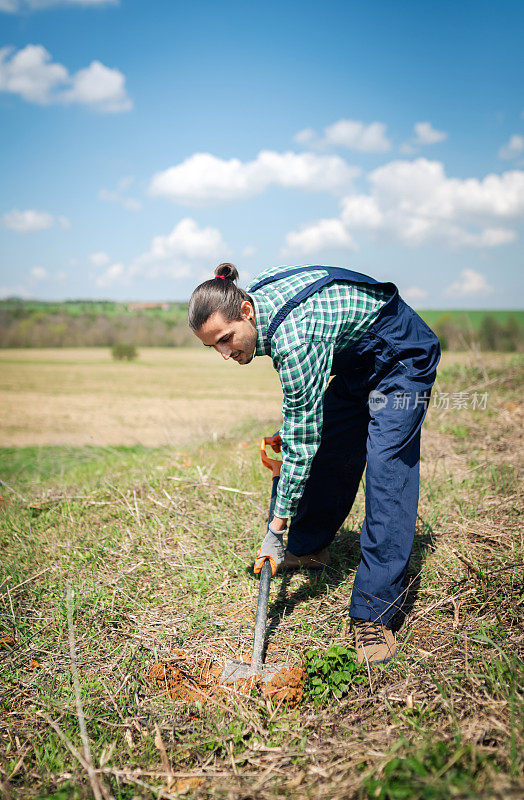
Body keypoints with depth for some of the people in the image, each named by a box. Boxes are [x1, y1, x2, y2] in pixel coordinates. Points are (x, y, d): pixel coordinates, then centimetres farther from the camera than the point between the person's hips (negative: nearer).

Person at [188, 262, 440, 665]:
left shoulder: (294, 336, -37)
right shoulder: (254, 295, -11)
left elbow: (303, 440, -32)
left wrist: (276, 530, -25)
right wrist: (289, 430, 14)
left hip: (403, 358, -9)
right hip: (357, 360, 9)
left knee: (387, 476, -16)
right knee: (330, 452, 15)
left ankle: (374, 613, -13)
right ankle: (310, 546, 36)